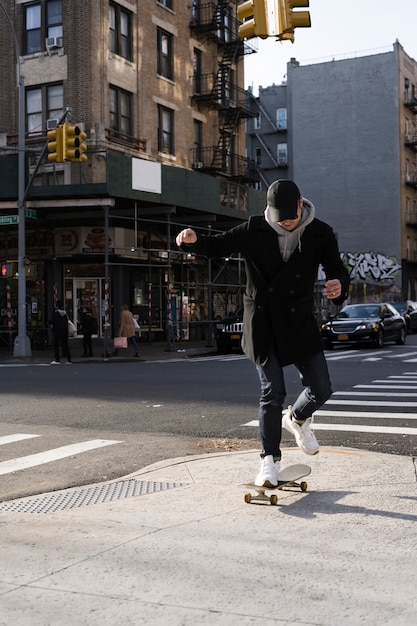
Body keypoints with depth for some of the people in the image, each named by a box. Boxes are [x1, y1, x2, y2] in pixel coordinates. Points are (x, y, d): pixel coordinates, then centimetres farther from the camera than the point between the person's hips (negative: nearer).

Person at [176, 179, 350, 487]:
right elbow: (219, 245, 5)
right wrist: (195, 240, -18)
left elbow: (337, 269, -4)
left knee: (321, 388, 1)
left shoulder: (321, 234, -3)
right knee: (272, 392, -4)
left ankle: (297, 419, 35)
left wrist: (339, 285, -29)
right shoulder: (254, 230, -4)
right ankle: (270, 459, 10)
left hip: (300, 322, 2)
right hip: (262, 323, -2)